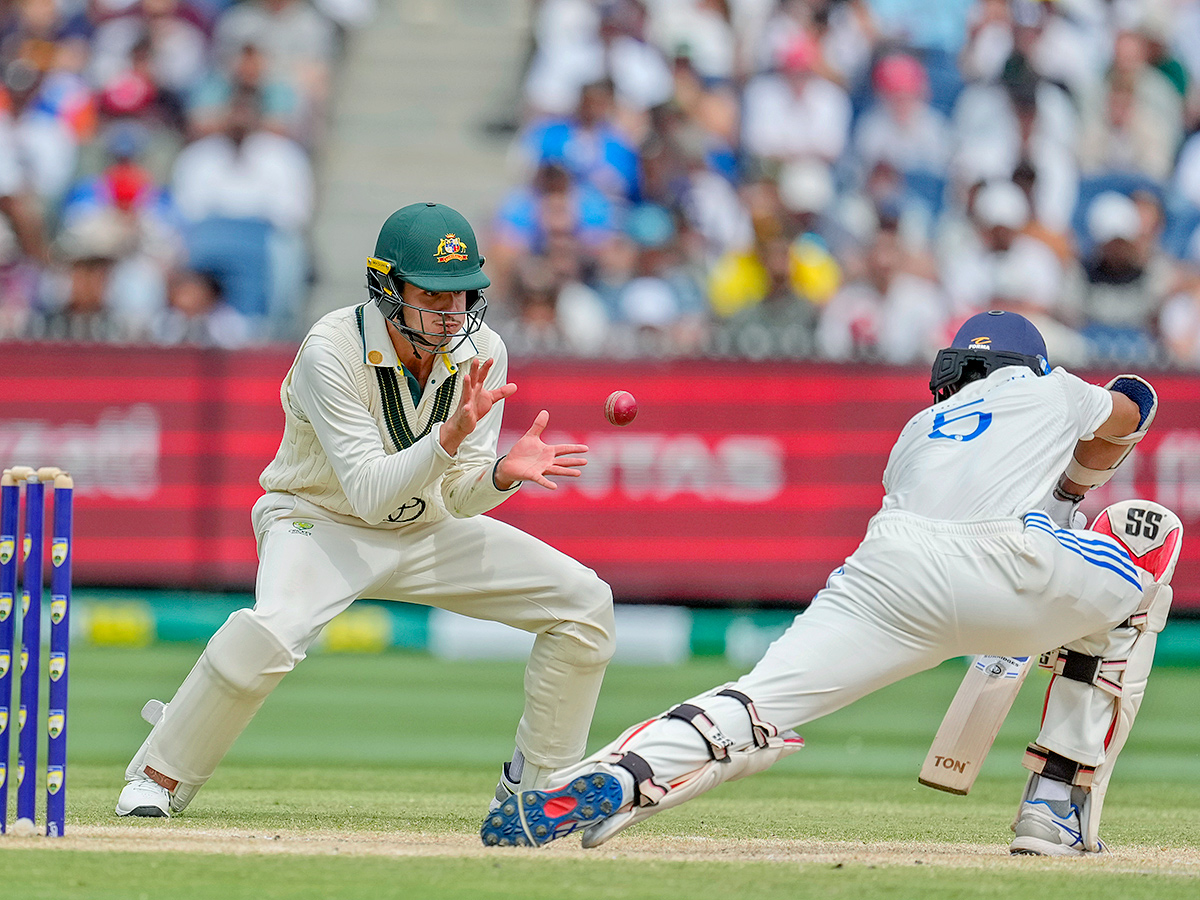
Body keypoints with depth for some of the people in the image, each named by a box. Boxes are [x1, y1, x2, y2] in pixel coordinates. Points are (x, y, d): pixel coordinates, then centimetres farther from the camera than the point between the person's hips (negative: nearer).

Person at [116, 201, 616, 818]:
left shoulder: (480, 352, -12)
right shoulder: (330, 352, -27)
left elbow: (460, 500, -9)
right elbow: (369, 493, -31)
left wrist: (504, 473, -32)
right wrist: (450, 437, -45)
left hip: (429, 533, 5)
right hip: (322, 521, -5)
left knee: (584, 600, -7)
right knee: (271, 629, -37)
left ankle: (536, 784, 9)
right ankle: (159, 777, -15)